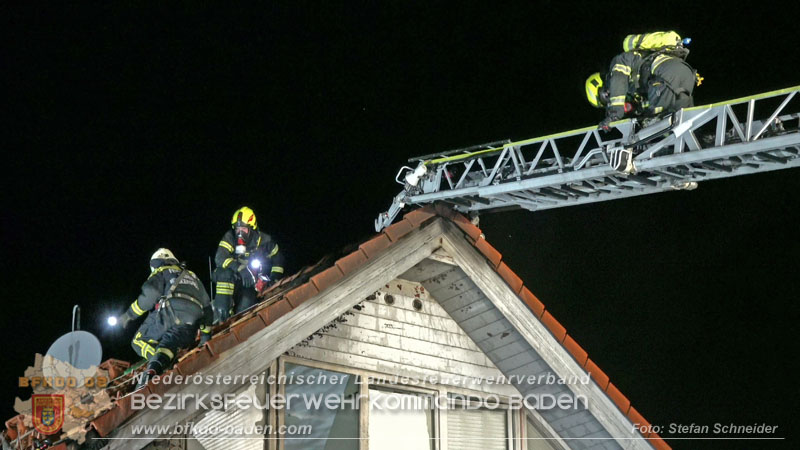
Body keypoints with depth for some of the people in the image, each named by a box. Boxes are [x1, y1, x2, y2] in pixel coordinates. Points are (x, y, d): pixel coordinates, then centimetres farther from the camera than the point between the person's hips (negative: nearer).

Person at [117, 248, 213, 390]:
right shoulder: (193, 277, 39)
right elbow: (207, 307, 33)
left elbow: (151, 293, -1)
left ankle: (152, 370, -23)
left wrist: (130, 314, 5)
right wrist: (205, 335, 32)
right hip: (190, 325, 4)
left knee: (139, 342, 6)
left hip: (170, 311, -4)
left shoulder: (162, 272, 21)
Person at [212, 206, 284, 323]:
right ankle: (221, 311, -38)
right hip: (229, 278, -1)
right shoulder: (230, 237, -10)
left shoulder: (263, 240, -5)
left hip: (249, 282, 1)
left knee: (245, 305, -24)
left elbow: (278, 259, 8)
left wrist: (274, 278, -7)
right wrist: (240, 268, -40)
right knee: (225, 272, -34)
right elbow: (220, 258, -26)